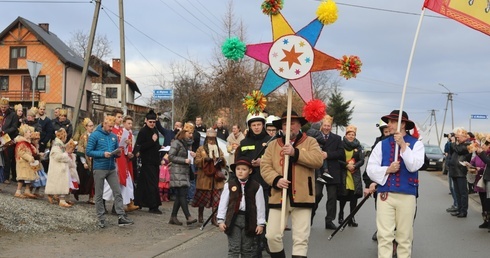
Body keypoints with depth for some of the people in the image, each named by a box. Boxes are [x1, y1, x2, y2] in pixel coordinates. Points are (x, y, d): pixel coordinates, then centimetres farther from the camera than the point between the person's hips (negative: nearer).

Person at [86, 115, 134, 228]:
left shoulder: (114, 136, 9)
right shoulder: (95, 135, -6)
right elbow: (88, 152, -10)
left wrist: (117, 153, -6)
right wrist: (103, 154, -20)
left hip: (112, 169, 5)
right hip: (99, 169, -5)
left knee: (118, 192, 1)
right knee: (99, 194, 4)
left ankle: (121, 216, 3)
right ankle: (101, 218, 12)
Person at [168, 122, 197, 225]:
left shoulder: (187, 143, 18)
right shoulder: (176, 143, -6)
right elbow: (171, 157, -12)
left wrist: (192, 155, 5)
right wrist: (184, 160, -17)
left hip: (185, 172, 9)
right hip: (177, 172, -9)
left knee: (179, 196, 7)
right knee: (182, 194, -13)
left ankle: (173, 217, 12)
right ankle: (188, 217, -19)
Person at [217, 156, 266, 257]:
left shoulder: (256, 187, -2)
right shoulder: (229, 185, 1)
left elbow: (260, 206, 1)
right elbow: (223, 203, 4)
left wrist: (260, 223, 0)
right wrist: (221, 220, 1)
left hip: (249, 220, 0)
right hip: (233, 219, 0)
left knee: (247, 249, 11)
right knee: (233, 249, 0)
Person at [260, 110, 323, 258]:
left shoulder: (310, 142, 8)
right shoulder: (273, 145, 14)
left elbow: (318, 160, -10)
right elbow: (265, 166, 4)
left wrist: (295, 153, -17)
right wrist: (276, 179, -15)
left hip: (301, 197, -2)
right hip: (279, 196, 2)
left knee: (301, 239, -2)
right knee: (272, 235, 1)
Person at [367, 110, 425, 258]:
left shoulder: (416, 144, 3)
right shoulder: (382, 144, 8)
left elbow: (414, 166, -13)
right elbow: (370, 169, 4)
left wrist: (403, 145, -16)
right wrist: (387, 170, -12)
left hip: (406, 196, -1)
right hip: (384, 195, 1)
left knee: (404, 236, 7)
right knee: (384, 236, -2)